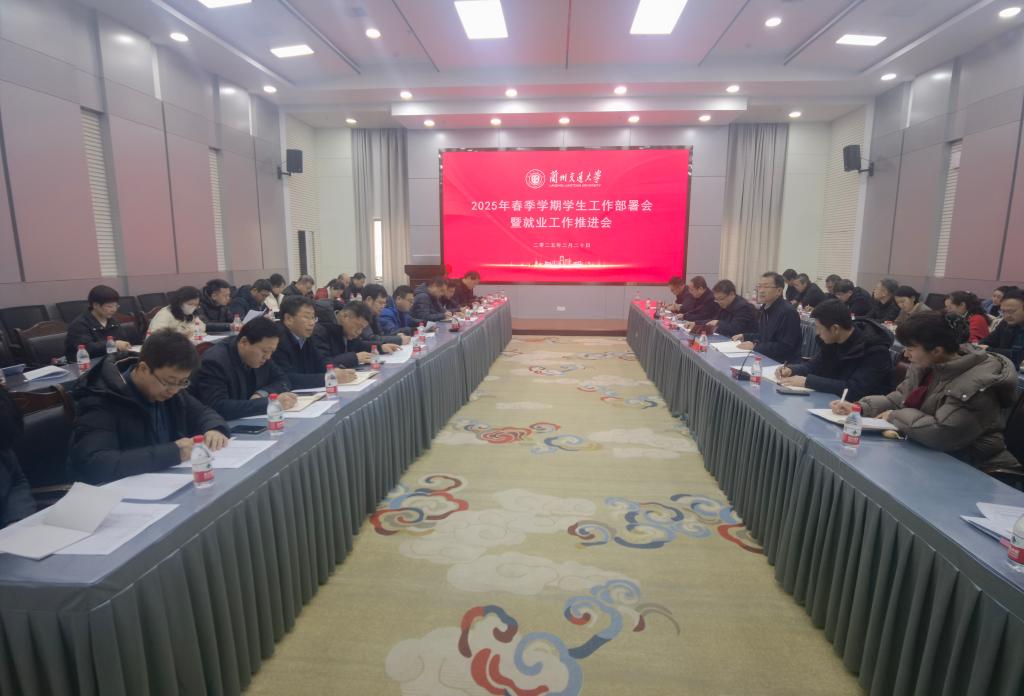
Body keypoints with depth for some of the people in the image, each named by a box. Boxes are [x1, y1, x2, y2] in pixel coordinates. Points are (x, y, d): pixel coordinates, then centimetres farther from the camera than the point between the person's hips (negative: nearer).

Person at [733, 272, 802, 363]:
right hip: (765, 358, 8)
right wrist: (745, 336, 8)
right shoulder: (764, 307, 10)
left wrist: (755, 346, -21)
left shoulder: (788, 312, -17)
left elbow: (785, 347, -21)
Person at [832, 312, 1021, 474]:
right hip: (929, 454, 8)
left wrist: (895, 416, -16)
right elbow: (899, 398, 9)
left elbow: (940, 433, -31)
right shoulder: (925, 366, 2)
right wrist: (859, 408, -6)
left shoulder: (975, 385, -24)